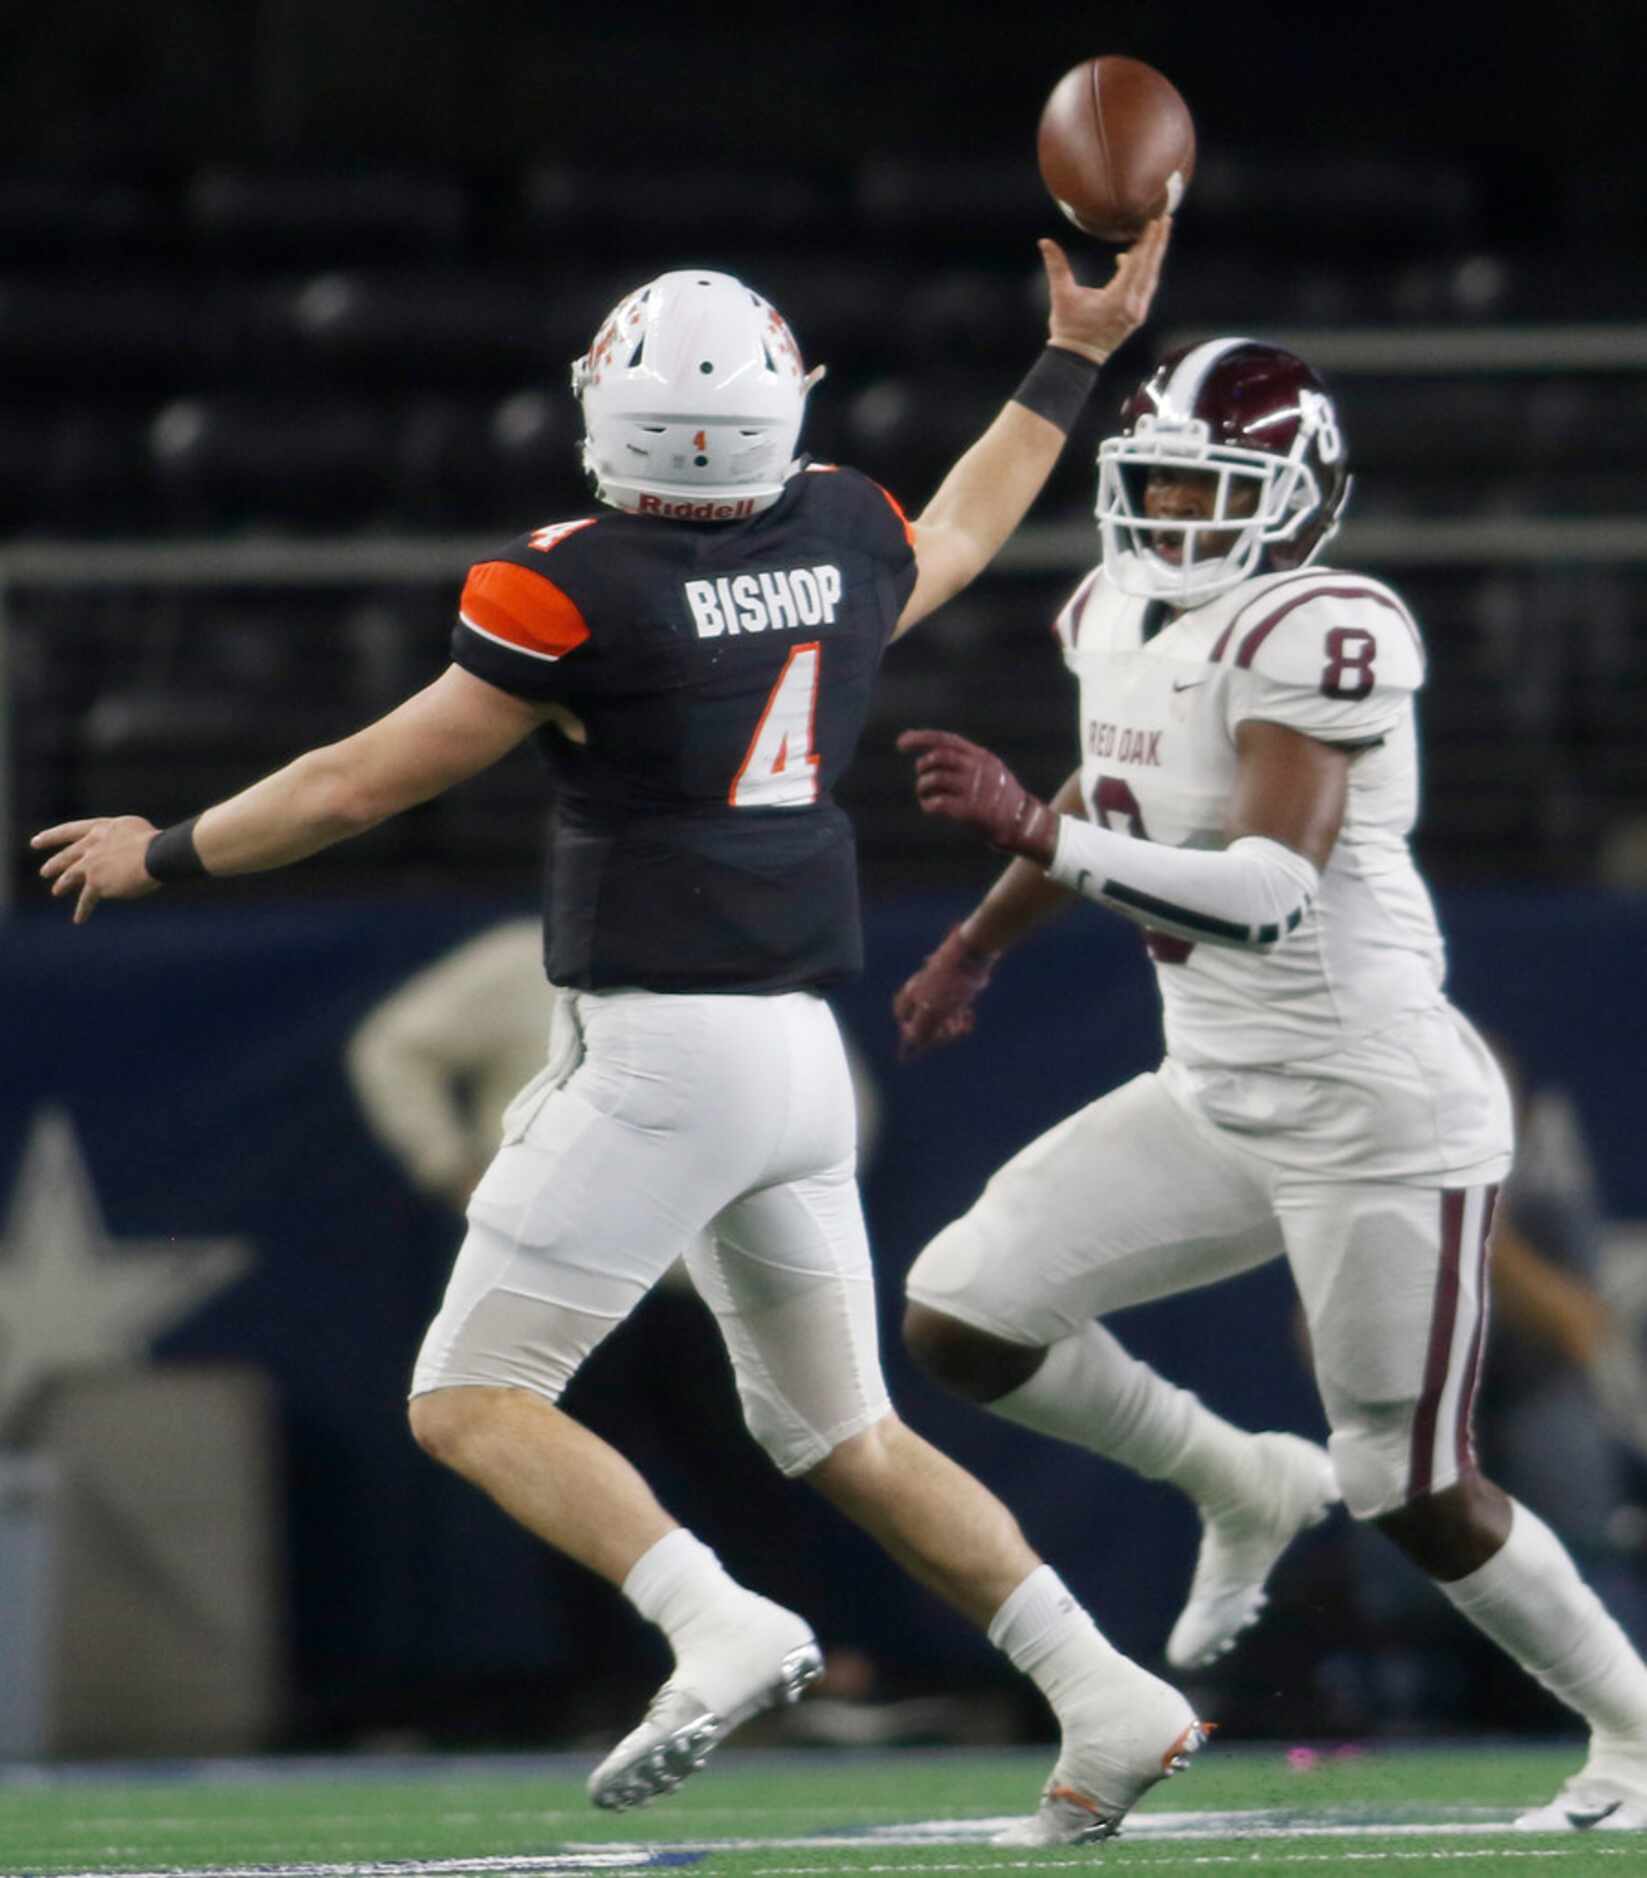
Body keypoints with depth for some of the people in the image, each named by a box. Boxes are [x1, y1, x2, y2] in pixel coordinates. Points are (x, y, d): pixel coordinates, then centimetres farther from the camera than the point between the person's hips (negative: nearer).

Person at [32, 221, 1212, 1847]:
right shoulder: (844, 539, 6)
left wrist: (165, 856, 11)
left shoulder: (579, 590, -13)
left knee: (468, 1400, -1)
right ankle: (1105, 1698, 8)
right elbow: (957, 538, 32)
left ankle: (718, 1628, -21)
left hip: (659, 1045, -7)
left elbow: (359, 785, -5)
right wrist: (1074, 361, 45)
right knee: (842, 1435, 18)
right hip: (801, 1049, 7)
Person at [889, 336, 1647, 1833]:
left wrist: (1034, 831, -36)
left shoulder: (1318, 635, -20)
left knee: (1418, 1497, -1)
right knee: (959, 1317, -1)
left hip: (1377, 1110, -8)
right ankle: (1245, 1490, 21)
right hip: (1218, 1097, 8)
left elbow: (1272, 892, -31)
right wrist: (978, 946, 34)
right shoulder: (1120, 617, 5)